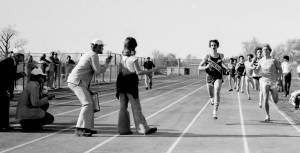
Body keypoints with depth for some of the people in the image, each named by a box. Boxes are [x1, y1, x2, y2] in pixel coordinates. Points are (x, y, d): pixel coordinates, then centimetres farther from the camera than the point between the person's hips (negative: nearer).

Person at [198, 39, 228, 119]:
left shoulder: (221, 55, 1)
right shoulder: (207, 56, -8)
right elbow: (199, 67, -10)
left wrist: (225, 66, 8)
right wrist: (206, 67, -29)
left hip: (218, 77, 0)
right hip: (210, 77, 0)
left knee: (217, 92, -23)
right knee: (211, 95, 15)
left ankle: (215, 112, -24)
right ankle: (212, 98, 56)